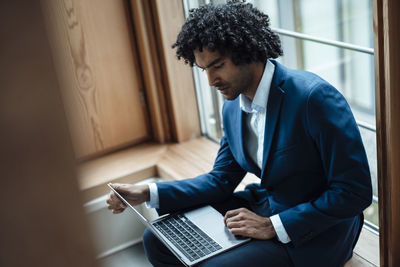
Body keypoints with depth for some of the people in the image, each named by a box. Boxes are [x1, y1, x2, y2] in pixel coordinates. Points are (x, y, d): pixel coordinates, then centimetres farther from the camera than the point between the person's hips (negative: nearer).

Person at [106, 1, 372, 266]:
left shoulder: (314, 97, -23)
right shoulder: (232, 107, 1)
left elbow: (356, 191, -22)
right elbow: (221, 179, 10)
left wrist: (273, 227, -24)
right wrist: (149, 193, -1)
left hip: (315, 233, -7)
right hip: (263, 209, 7)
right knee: (158, 241, 2)